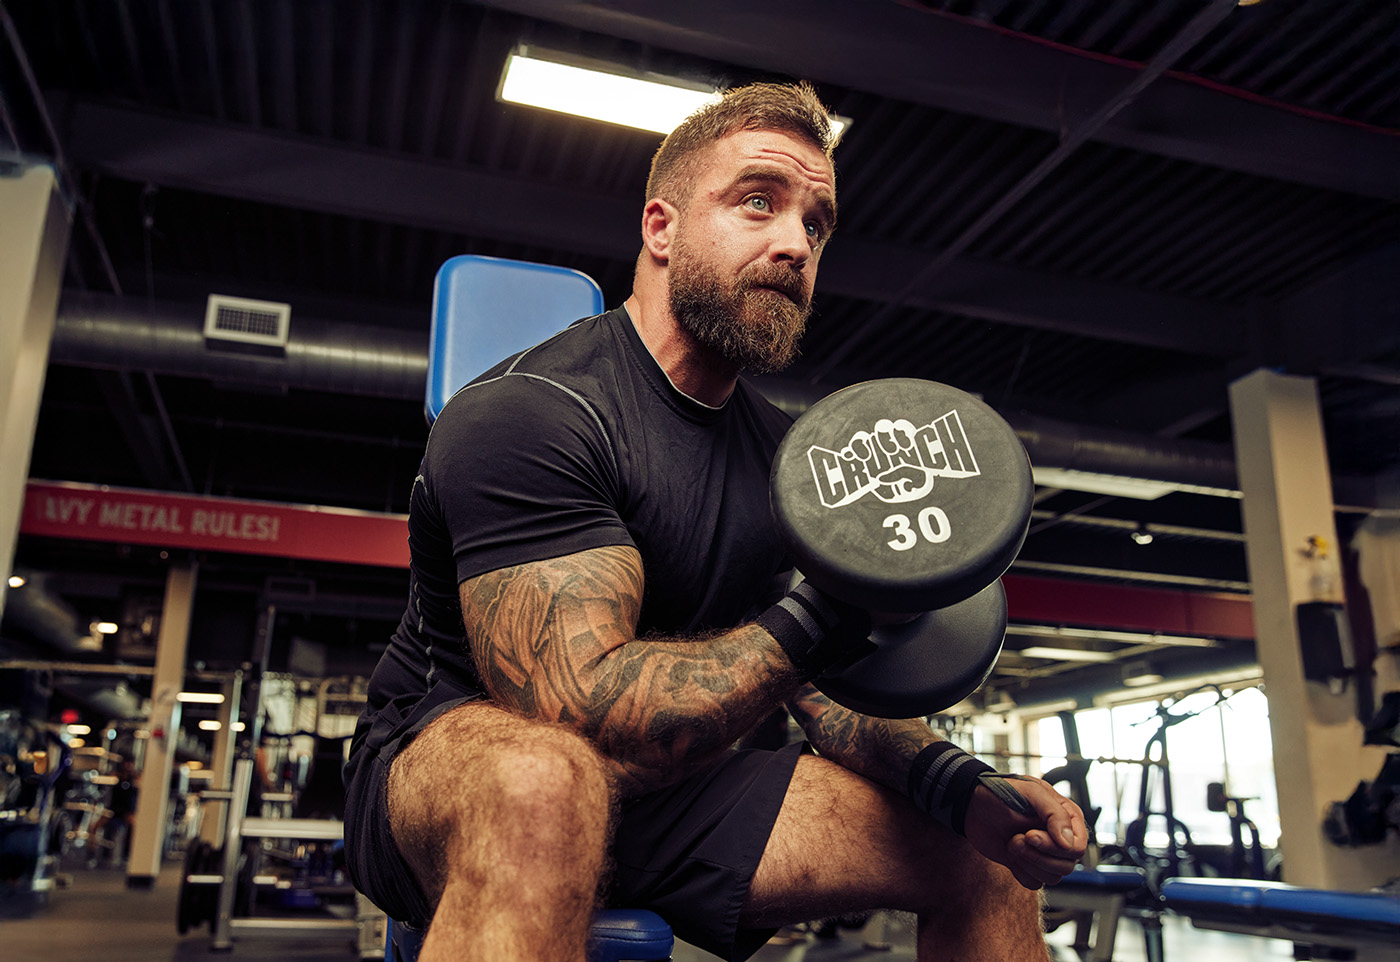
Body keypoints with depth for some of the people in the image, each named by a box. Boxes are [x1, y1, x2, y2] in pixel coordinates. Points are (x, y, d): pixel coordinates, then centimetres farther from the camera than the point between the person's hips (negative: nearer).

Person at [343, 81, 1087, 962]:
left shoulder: (784, 456, 5)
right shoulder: (527, 414, -20)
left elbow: (817, 682, 7)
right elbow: (586, 715, -29)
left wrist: (953, 781, -11)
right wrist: (811, 621, -29)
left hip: (666, 791, 7)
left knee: (990, 861, 1)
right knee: (545, 787, -43)